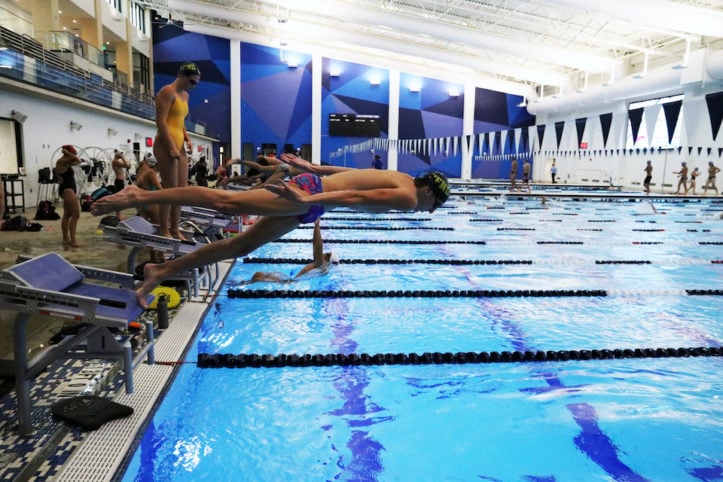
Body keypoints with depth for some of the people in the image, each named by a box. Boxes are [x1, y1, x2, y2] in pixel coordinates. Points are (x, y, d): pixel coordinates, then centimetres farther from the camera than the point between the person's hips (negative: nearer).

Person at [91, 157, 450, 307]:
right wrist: (311, 199, -27)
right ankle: (141, 196, -10)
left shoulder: (399, 179, 21)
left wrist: (310, 166, 29)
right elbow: (356, 197, -21)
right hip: (312, 193, -9)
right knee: (225, 202, -14)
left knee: (241, 246, 6)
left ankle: (161, 271, 9)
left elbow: (347, 172, 25)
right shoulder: (407, 198, -9)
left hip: (312, 186, 9)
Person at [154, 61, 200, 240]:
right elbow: (161, 121, -15)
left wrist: (187, 139, 10)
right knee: (171, 189, -9)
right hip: (167, 145, -9)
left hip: (179, 145, 9)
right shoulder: (168, 91, -7)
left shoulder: (185, 95, 20)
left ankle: (175, 229, 14)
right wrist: (171, 147, -20)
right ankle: (164, 231, -2)